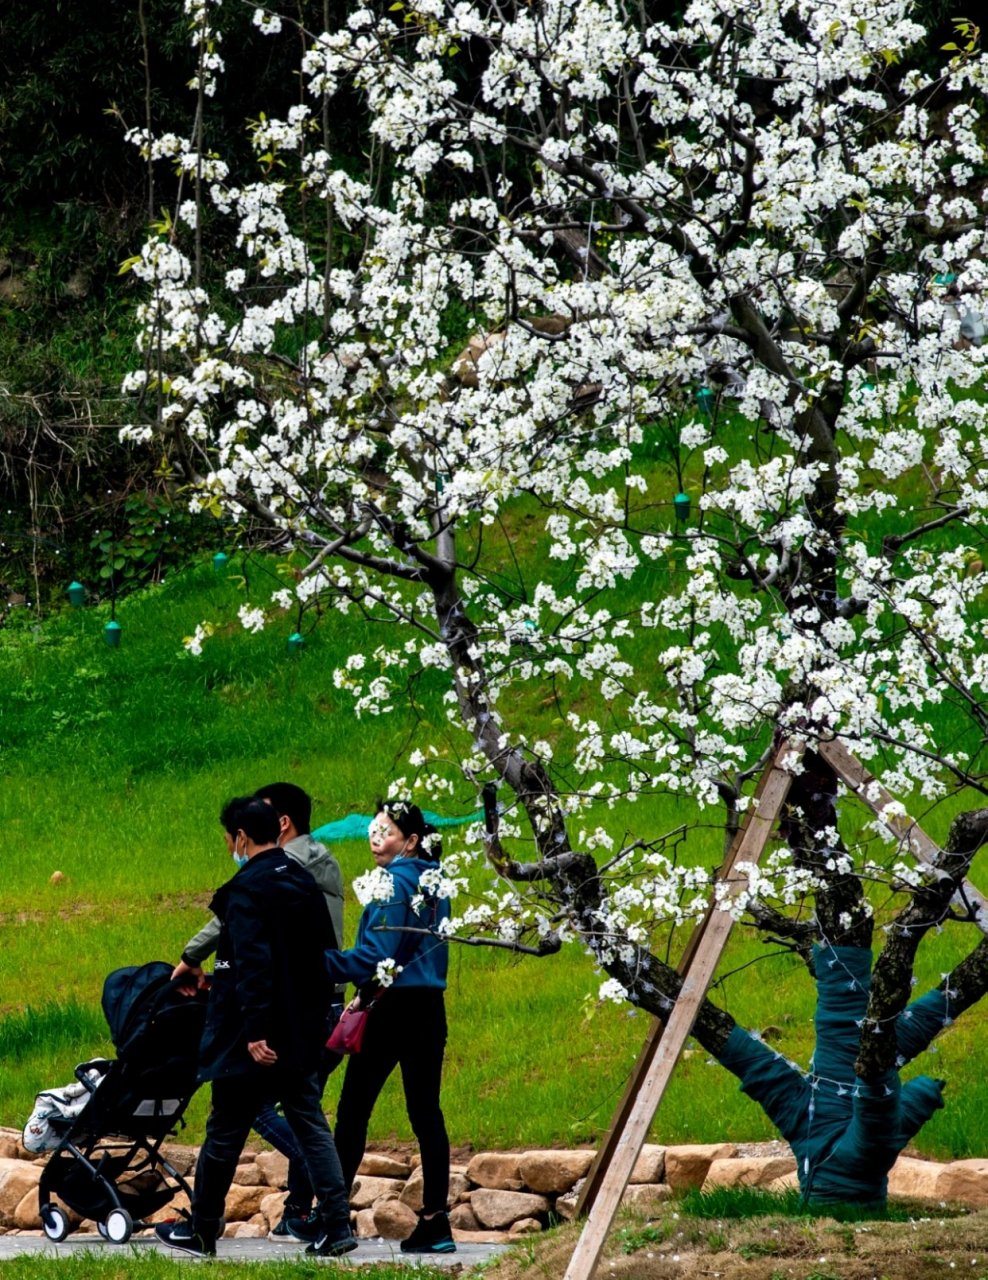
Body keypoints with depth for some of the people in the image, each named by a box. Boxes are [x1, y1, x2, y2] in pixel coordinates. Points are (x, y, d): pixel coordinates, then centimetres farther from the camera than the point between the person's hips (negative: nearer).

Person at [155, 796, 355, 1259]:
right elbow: (326, 955, 16)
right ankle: (337, 1227, -2)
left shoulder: (247, 890, -15)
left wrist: (255, 1032, -25)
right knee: (311, 1126, 7)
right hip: (302, 1035, 7)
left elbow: (252, 964, -23)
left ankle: (200, 1231, 15)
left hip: (253, 1036, -7)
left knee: (225, 1133, 4)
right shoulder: (304, 882, 10)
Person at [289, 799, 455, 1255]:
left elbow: (375, 956, -16)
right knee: (425, 1111, 4)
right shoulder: (434, 883, 14)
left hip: (393, 1009, -8)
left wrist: (322, 962, -14)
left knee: (353, 1109, 0)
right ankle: (435, 1221, -1)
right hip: (429, 1008, 8)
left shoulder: (394, 883, -11)